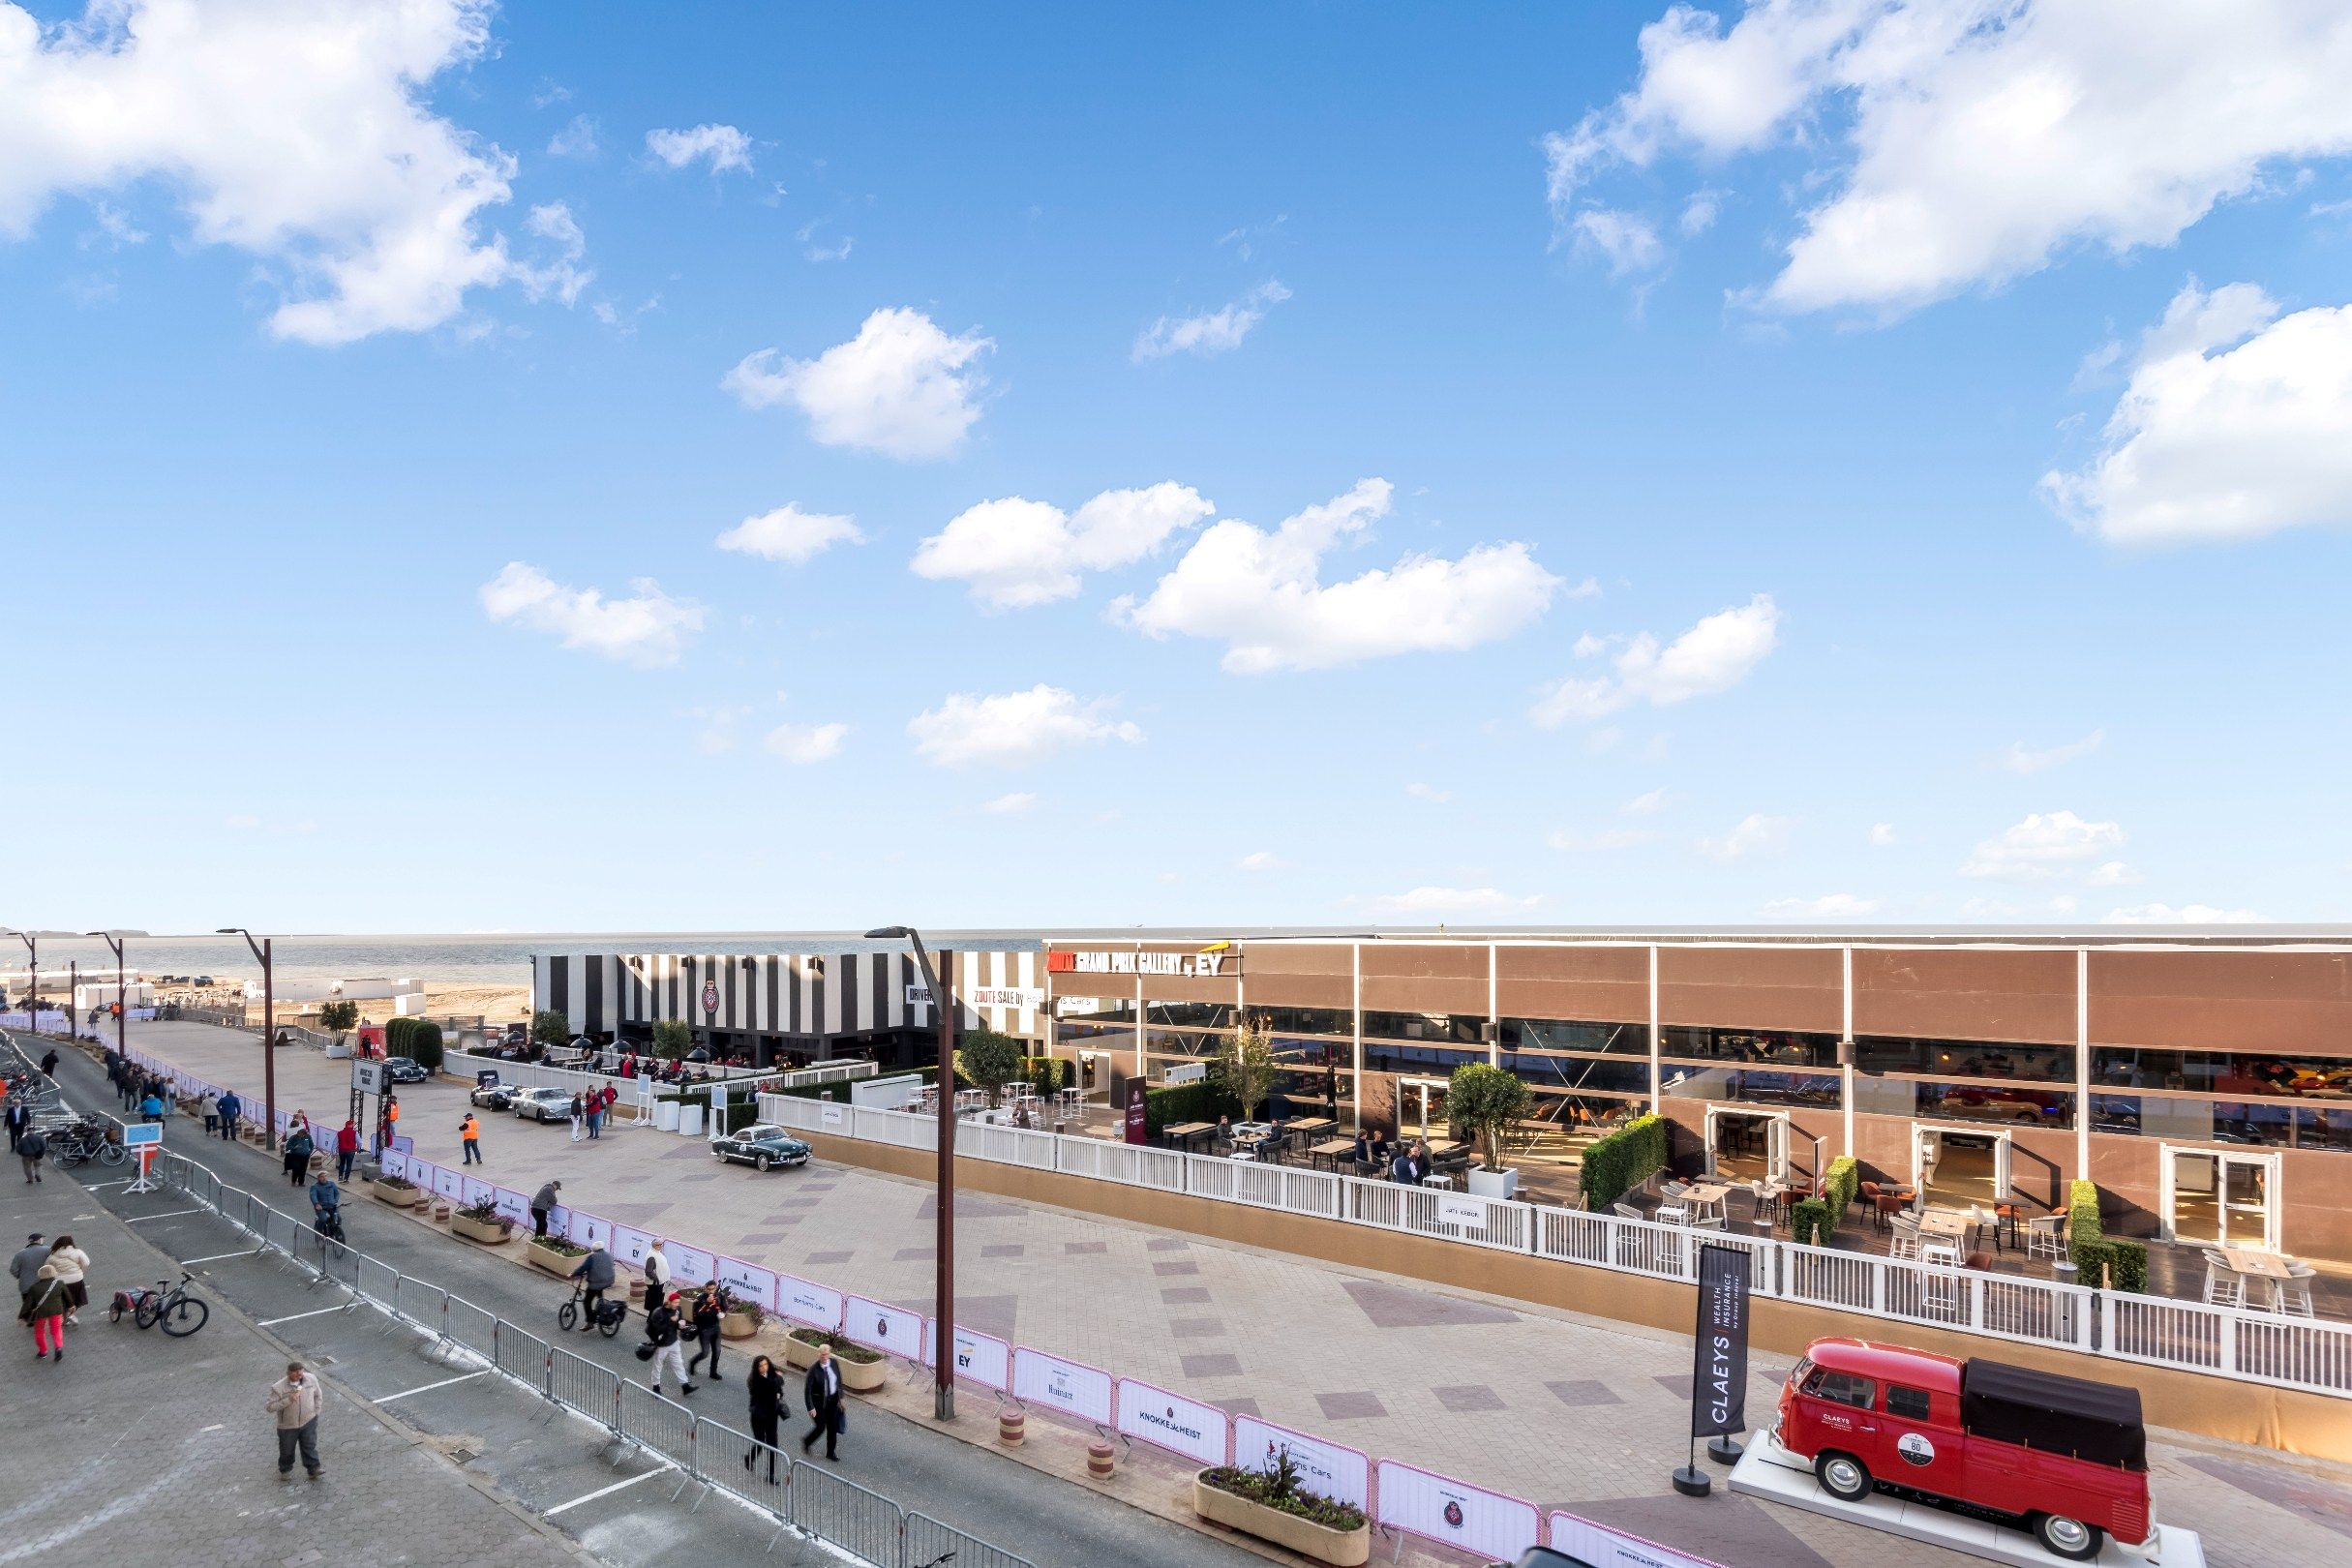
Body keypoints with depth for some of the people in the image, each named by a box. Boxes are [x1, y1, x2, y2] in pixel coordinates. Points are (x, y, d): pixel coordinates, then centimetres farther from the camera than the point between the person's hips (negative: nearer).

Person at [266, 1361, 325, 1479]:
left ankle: (314, 1468, 12)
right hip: (287, 1425, -1)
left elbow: (318, 1395, 6)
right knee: (287, 1449, 17)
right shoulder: (278, 1388, -21)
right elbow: (270, 1407, -21)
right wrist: (288, 1400, -33)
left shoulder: (311, 1379, -10)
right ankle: (285, 1469, 42)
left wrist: (315, 1411, 3)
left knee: (310, 1446, 1)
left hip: (308, 1421, 1)